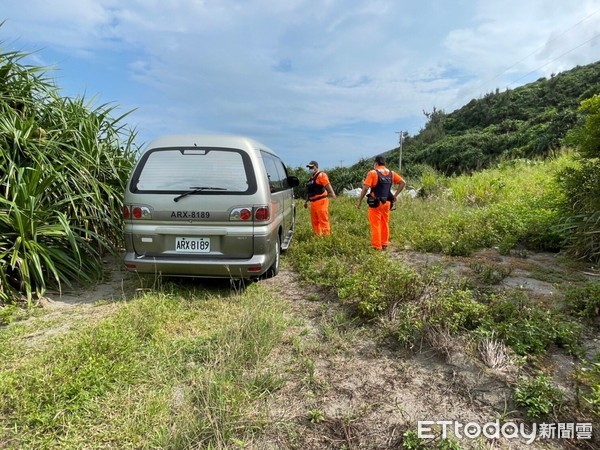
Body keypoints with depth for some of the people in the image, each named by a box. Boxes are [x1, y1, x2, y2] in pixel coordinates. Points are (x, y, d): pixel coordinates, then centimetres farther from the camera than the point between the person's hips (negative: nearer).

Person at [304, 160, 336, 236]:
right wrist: (306, 201, 28)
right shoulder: (311, 177, 21)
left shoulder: (321, 175, -5)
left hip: (321, 201, -9)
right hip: (313, 202, 9)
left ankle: (326, 235, -3)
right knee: (314, 221, 14)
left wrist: (332, 194, -35)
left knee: (323, 220, -8)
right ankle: (318, 235, 23)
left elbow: (328, 185, -20)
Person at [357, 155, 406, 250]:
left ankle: (376, 247, 4)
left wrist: (360, 200, -7)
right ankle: (384, 244, 25)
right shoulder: (391, 173, 8)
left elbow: (365, 188, -16)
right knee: (385, 224, 17)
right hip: (387, 203, 6)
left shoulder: (373, 173, -9)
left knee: (375, 225, 1)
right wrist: (395, 195, 8)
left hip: (375, 203, -6)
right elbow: (403, 182, 5)